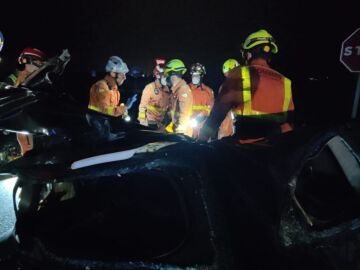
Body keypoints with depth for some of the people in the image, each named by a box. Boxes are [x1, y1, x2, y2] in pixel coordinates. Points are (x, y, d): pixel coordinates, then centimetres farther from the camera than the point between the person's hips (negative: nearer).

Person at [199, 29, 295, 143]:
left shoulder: (238, 74, -7)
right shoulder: (284, 81, 5)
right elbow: (289, 117, 10)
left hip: (250, 146, -4)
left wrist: (201, 140, 0)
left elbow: (218, 111, -7)